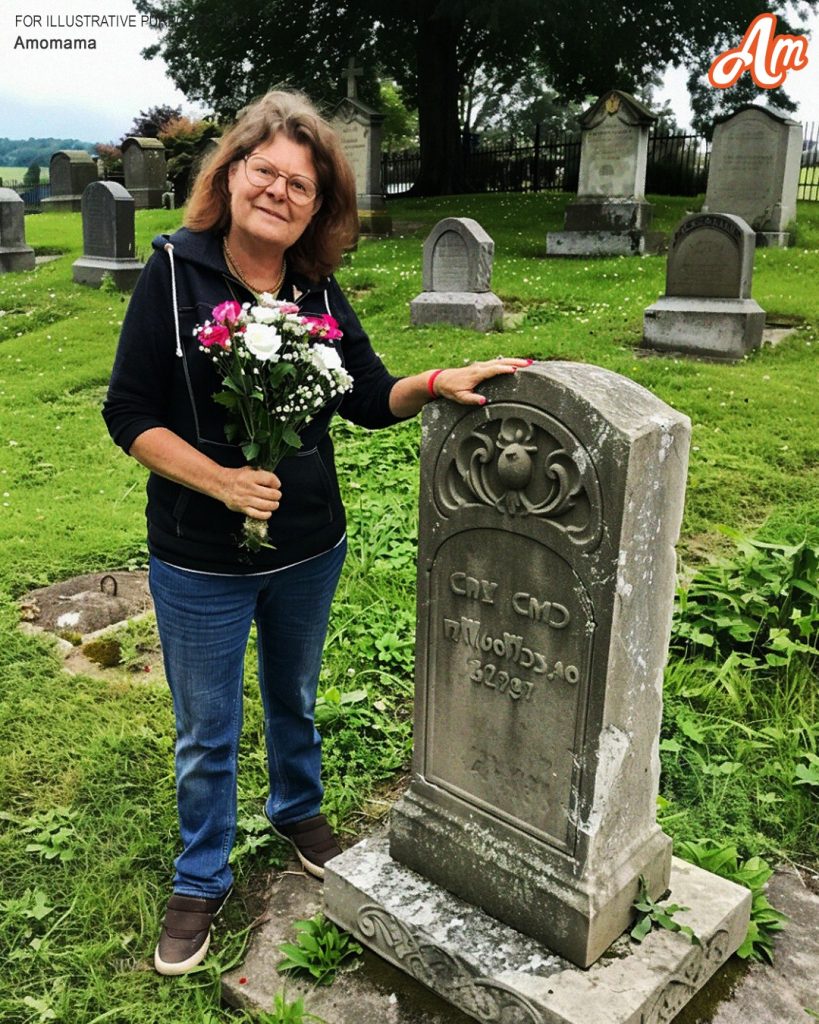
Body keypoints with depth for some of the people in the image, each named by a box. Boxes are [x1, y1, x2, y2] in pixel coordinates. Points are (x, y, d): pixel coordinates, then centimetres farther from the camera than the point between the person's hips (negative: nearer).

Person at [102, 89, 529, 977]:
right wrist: (220, 480, -25)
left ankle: (297, 810, 54)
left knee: (293, 699, 26)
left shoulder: (319, 289, -3)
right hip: (200, 562, -3)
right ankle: (200, 881, 38)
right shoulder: (175, 270, -13)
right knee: (206, 734, 14)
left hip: (310, 550, 3)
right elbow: (128, 414, -13)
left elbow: (371, 400, 2)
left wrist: (439, 384, -17)